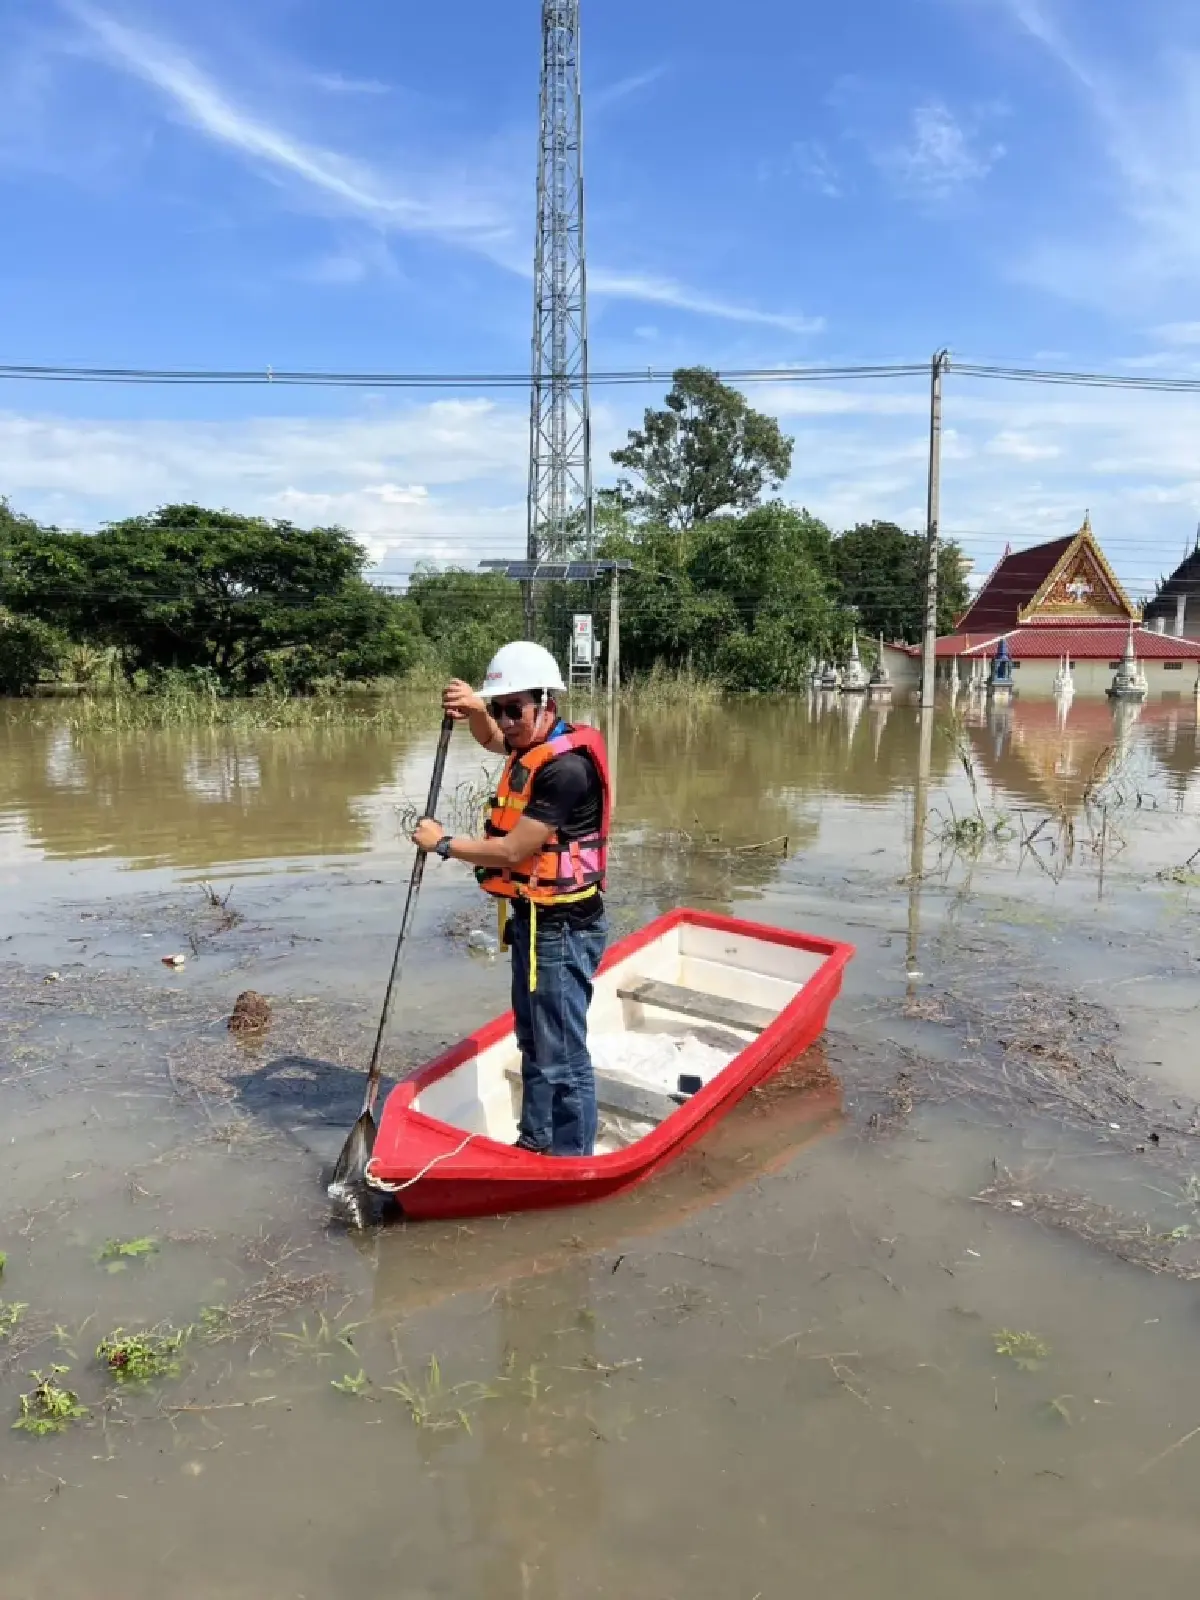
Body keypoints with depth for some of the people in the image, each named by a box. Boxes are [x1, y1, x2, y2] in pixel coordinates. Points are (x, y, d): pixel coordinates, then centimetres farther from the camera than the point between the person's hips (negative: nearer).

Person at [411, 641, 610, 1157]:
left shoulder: (564, 767, -23)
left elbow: (511, 851, -23)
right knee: (534, 1040, 21)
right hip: (535, 919, 11)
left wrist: (443, 844, -9)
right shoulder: (534, 745, 6)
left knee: (562, 1054, -2)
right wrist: (475, 709, 4)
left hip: (562, 927, -11)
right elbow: (490, 739, 28)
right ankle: (534, 1141, 36)